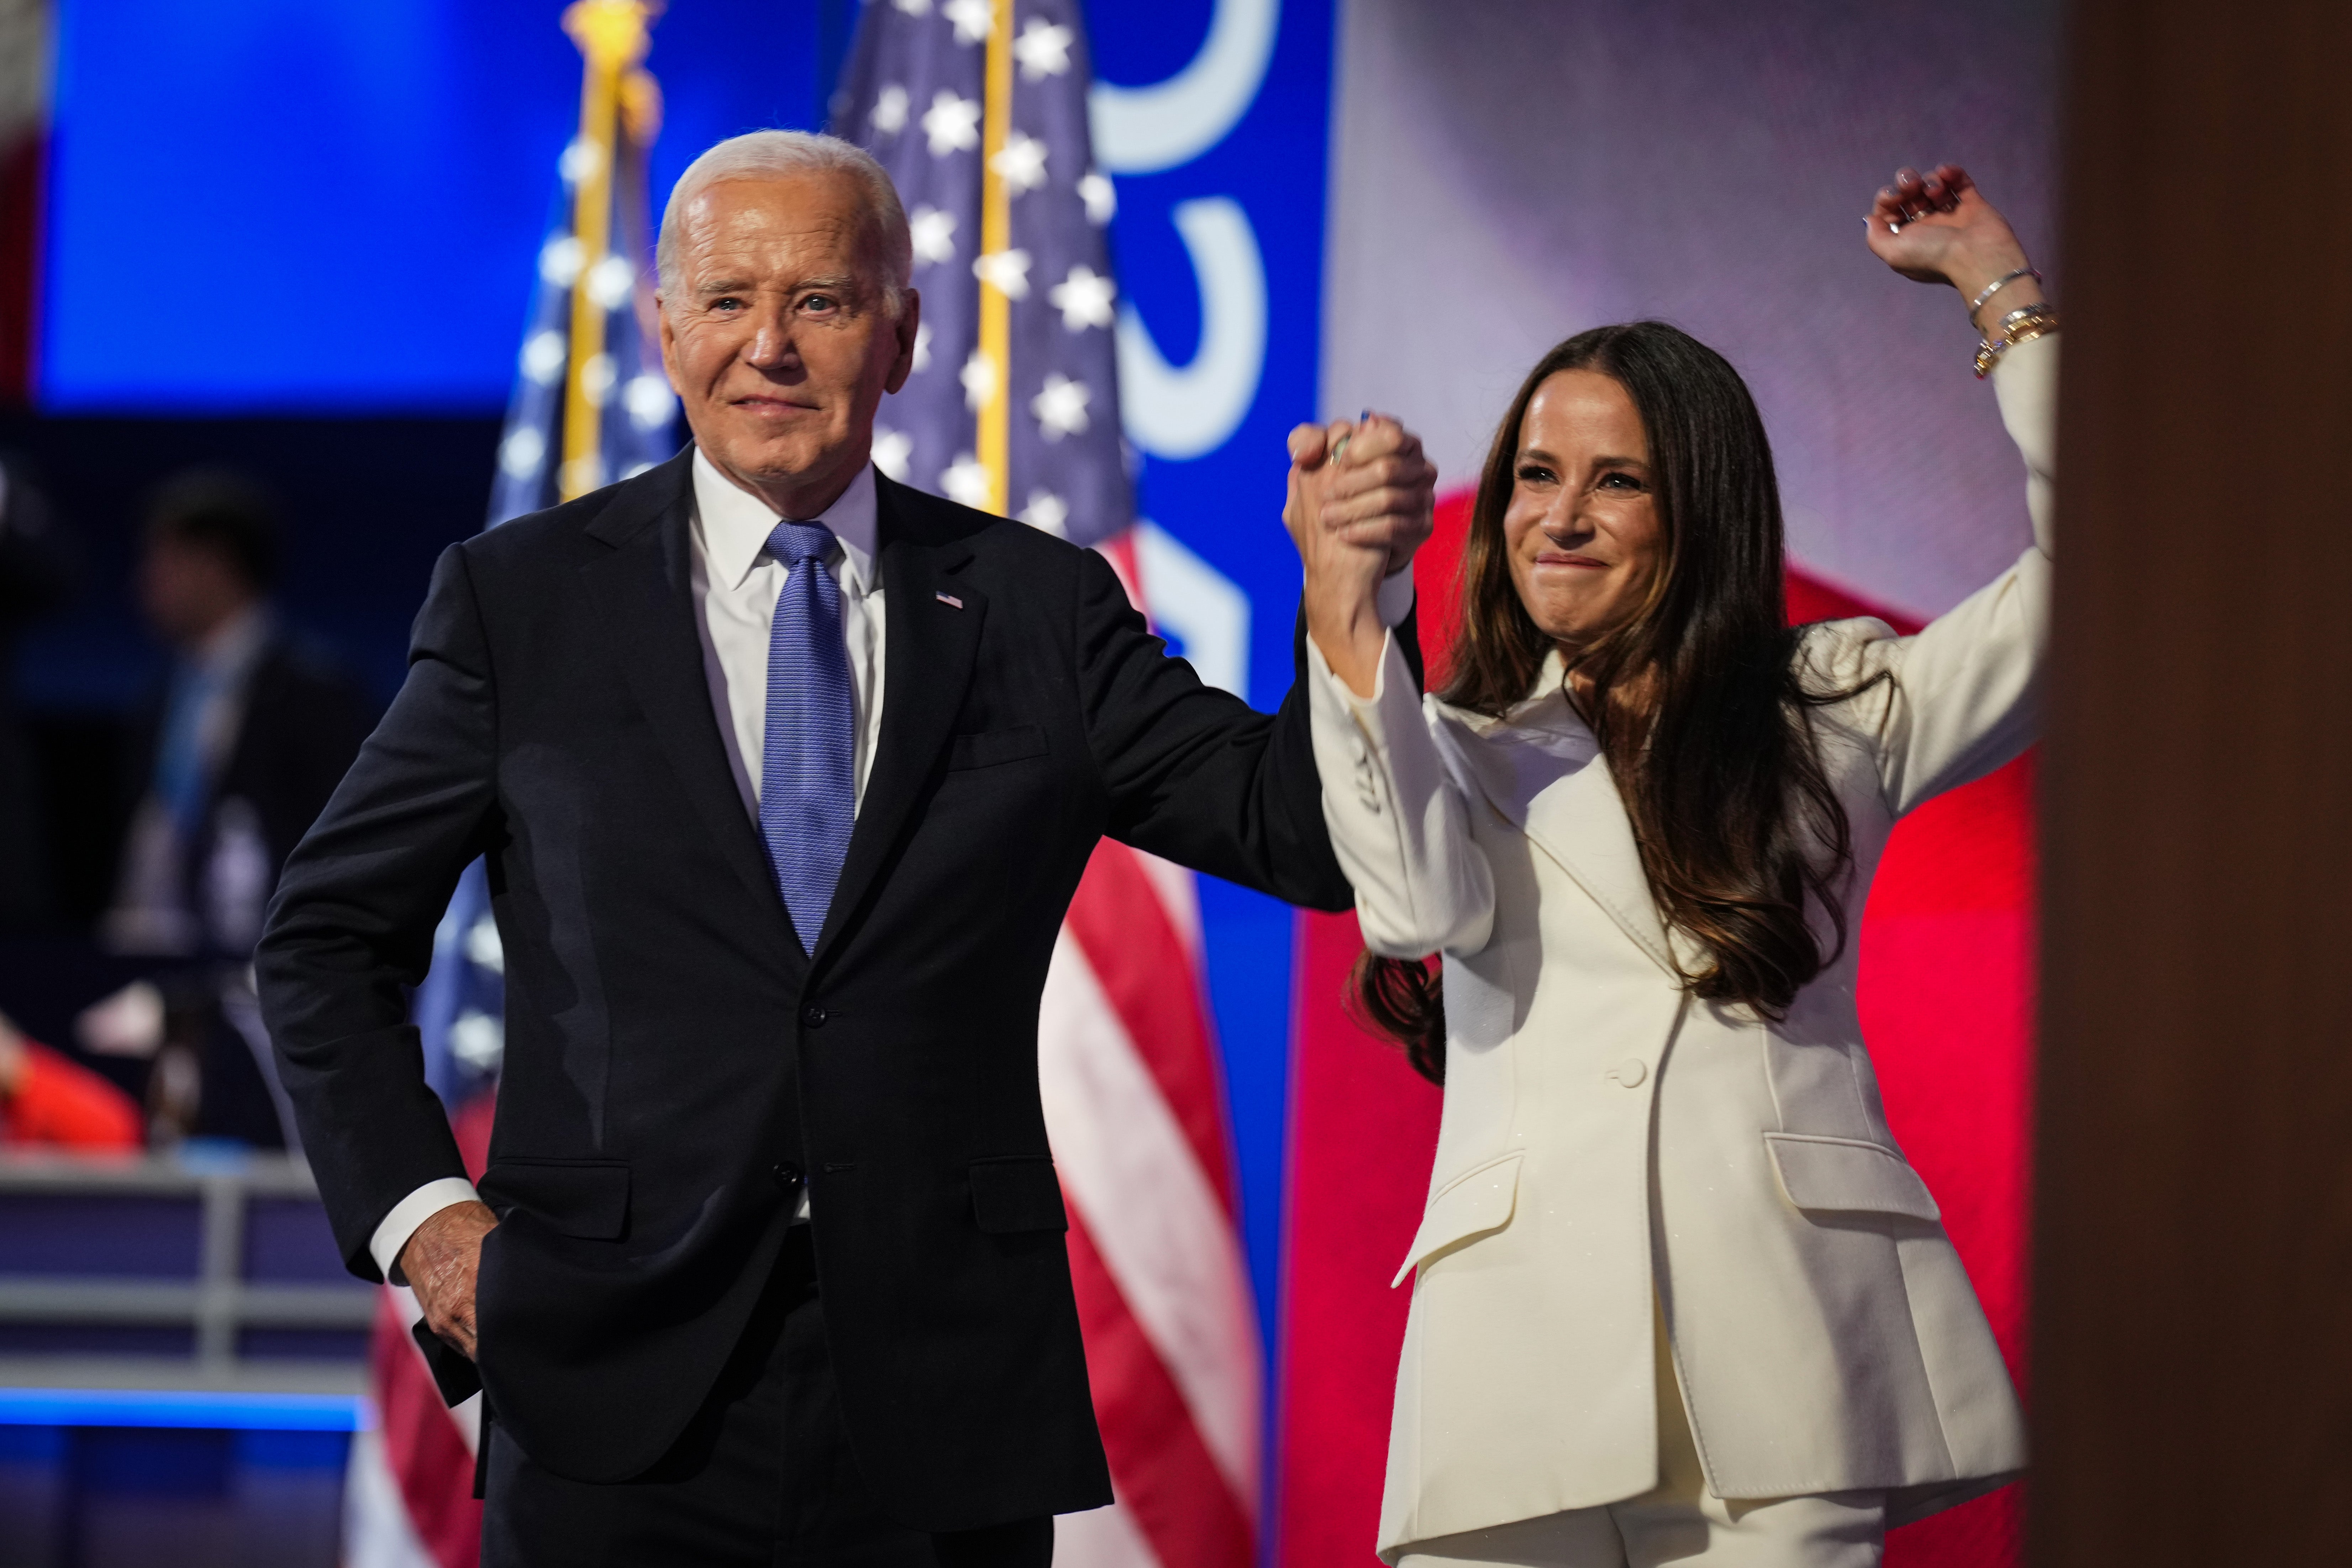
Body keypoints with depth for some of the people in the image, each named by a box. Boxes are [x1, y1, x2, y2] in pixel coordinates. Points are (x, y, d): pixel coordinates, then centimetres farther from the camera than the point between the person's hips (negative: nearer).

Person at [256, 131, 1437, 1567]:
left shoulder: (1041, 607, 8)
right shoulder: (522, 600, 6)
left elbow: (1300, 829, 1)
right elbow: (329, 939, 11)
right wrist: (421, 1212, -1)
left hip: (947, 1415, 1)